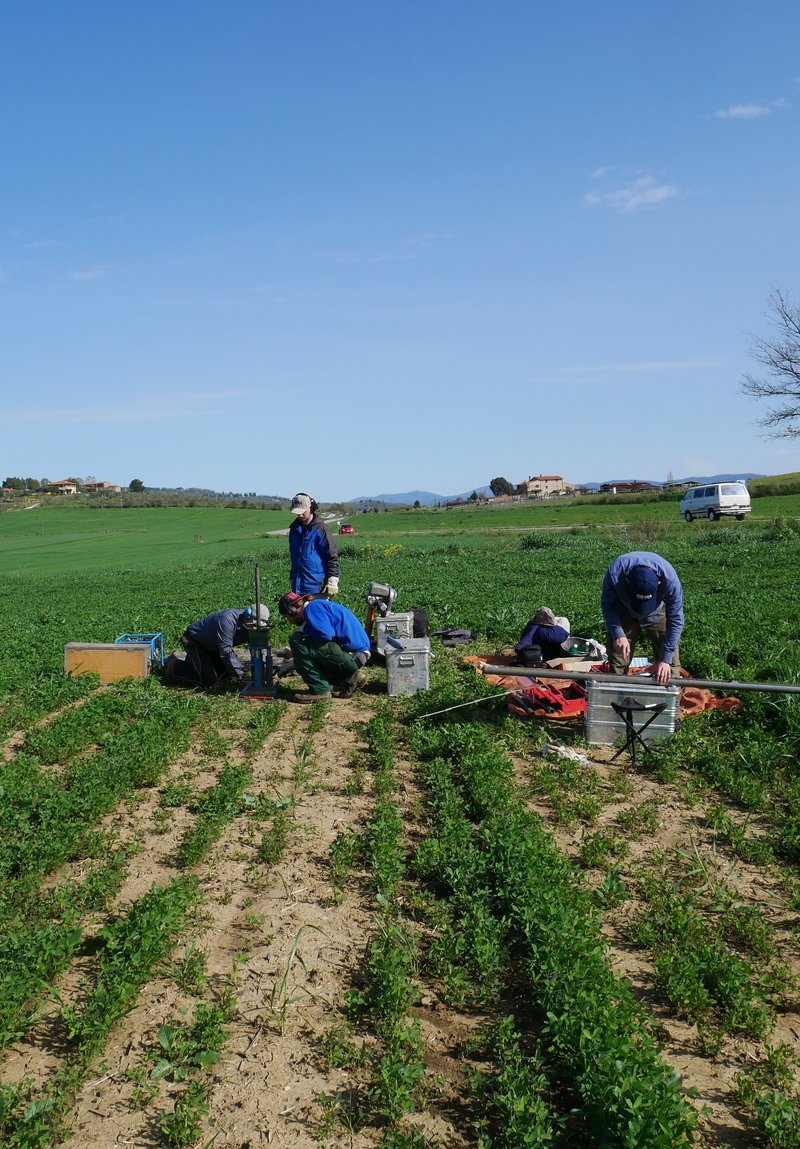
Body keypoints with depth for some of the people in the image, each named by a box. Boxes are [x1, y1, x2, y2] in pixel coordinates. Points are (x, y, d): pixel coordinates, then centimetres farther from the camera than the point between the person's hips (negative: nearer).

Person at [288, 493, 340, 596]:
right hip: (298, 585, 7)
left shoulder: (320, 528, -9)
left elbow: (333, 556, -9)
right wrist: (292, 577, 24)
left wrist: (333, 581, -14)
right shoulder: (295, 528, 12)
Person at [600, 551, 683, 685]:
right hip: (624, 614, 0)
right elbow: (607, 605, -18)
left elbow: (675, 620, -26)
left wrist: (665, 660, -27)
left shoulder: (670, 579, -38)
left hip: (658, 615, 0)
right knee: (617, 660, 0)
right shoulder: (615, 573, -38)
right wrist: (618, 634, -32)